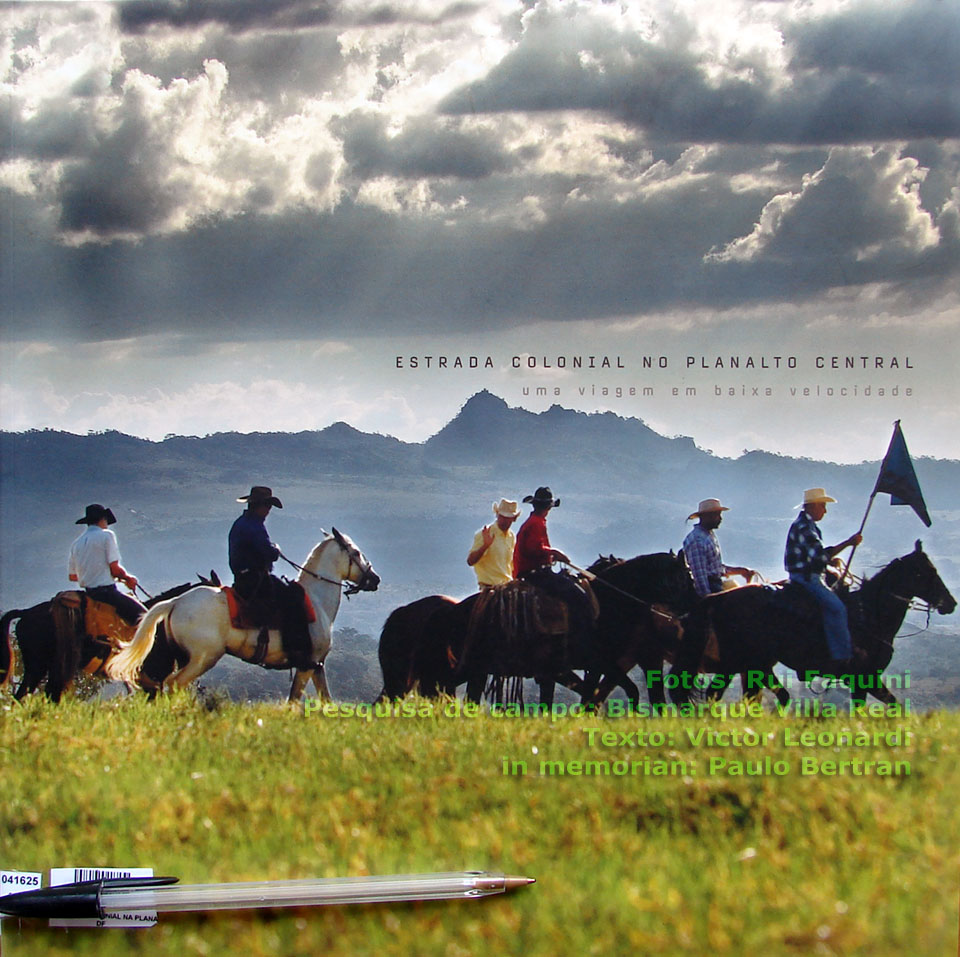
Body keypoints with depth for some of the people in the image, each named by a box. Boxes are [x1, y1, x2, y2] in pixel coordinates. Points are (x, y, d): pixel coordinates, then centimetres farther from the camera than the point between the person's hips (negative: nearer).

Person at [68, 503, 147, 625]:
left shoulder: (76, 544, 14)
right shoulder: (106, 535, -5)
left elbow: (72, 576, 16)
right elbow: (115, 567, -12)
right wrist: (128, 577, 6)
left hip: (88, 593, 8)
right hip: (106, 590, -8)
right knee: (141, 614, -7)